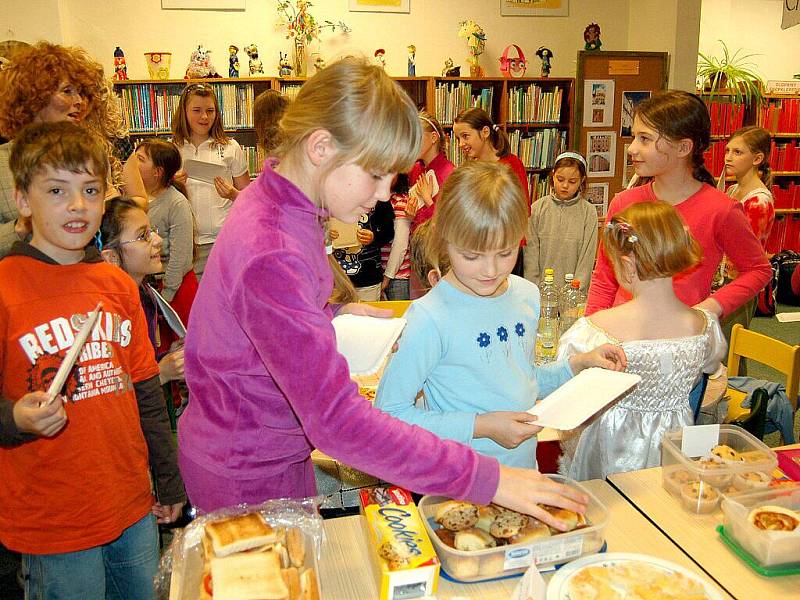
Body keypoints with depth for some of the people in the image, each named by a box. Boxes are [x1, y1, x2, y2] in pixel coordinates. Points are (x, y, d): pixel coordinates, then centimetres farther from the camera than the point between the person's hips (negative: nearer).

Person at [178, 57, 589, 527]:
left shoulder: (281, 205, -2)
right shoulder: (271, 257, -34)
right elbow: (337, 420, -38)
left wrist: (333, 311, -1)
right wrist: (486, 479, -36)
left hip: (281, 450, 9)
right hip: (248, 479, -8)